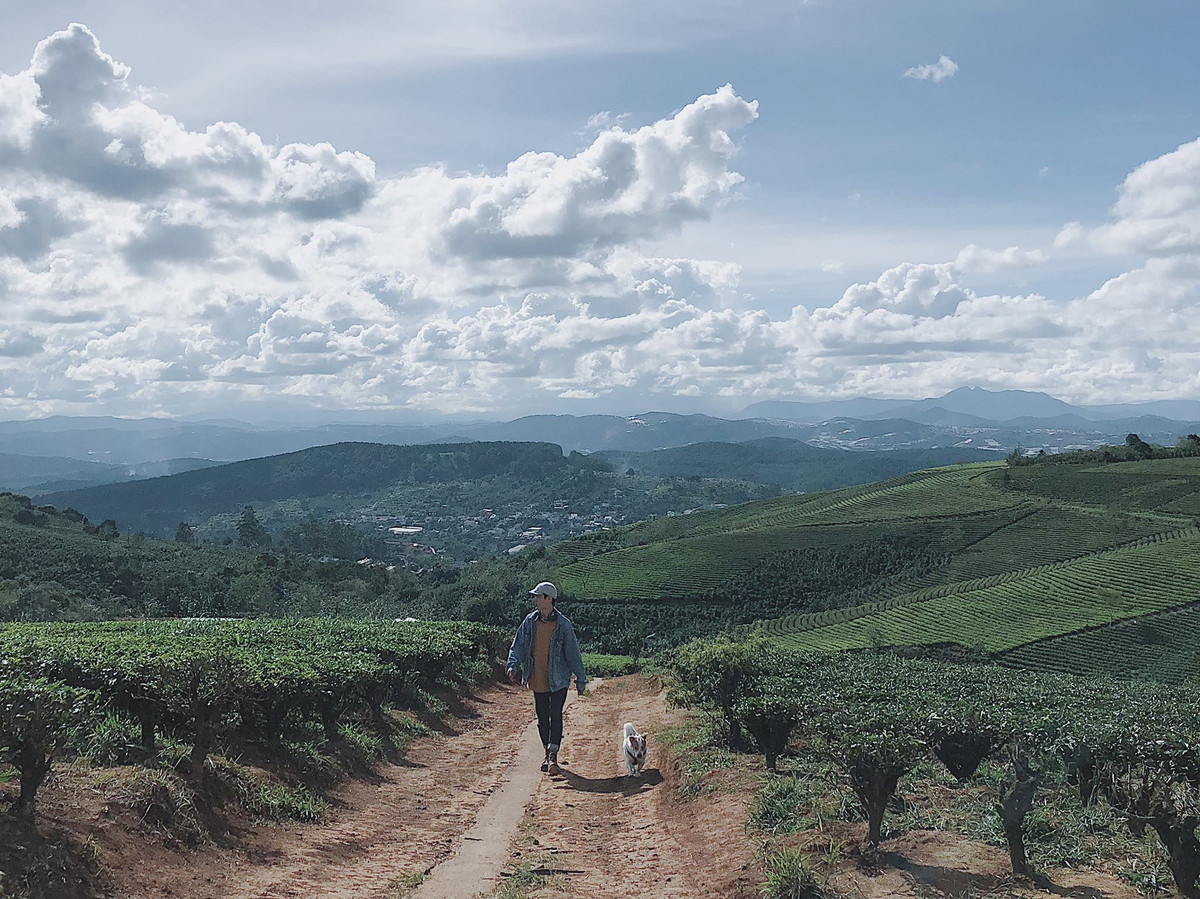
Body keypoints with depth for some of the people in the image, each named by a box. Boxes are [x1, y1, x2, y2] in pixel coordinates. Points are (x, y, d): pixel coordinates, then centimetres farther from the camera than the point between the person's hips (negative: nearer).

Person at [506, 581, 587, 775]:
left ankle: (553, 755, -10)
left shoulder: (563, 625, -9)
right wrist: (513, 665, -13)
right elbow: (518, 646, 5)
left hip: (558, 680, -4)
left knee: (555, 715, -10)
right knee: (542, 717, 11)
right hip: (537, 678, 4)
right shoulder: (530, 622, 2)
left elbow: (573, 653, -3)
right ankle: (548, 753, 23)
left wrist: (580, 679, 0)